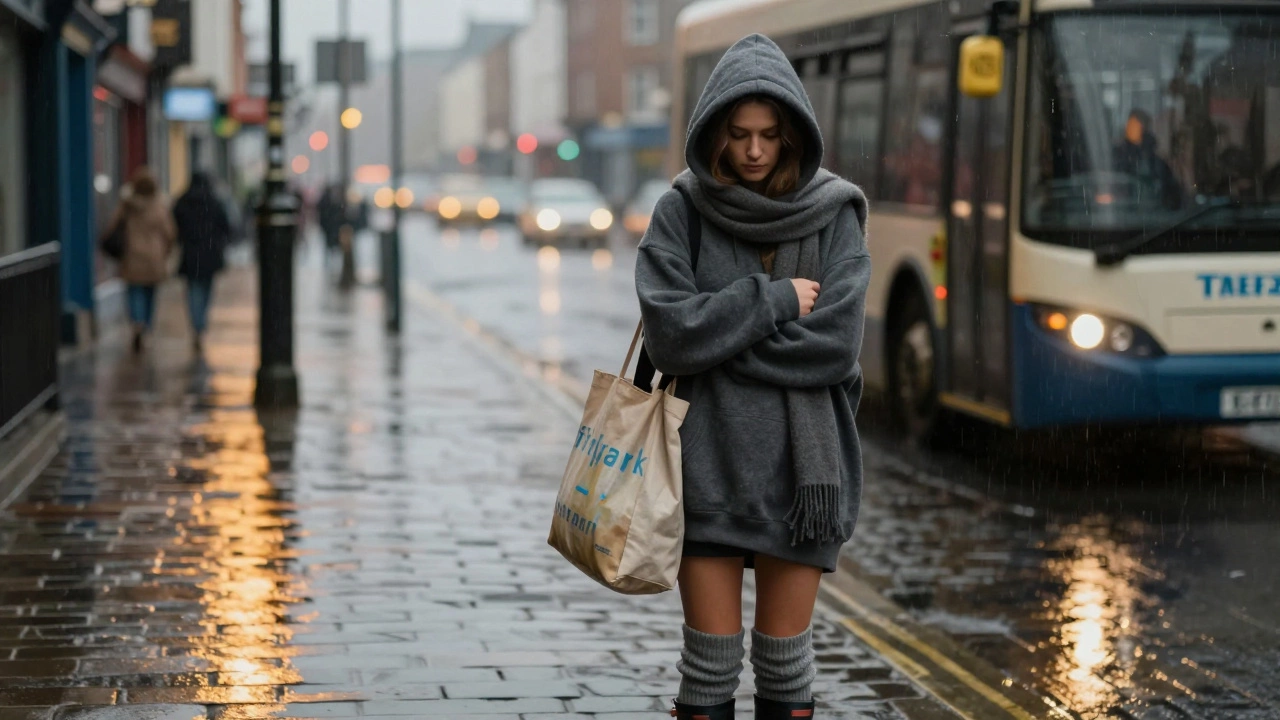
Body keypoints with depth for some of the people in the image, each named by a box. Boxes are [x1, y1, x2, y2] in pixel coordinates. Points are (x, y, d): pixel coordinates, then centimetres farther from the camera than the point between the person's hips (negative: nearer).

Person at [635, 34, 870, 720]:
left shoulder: (833, 215, 0)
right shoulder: (680, 213, 1)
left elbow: (834, 343, -11)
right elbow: (669, 331, -11)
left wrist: (718, 334, -10)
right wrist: (774, 301, -11)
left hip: (801, 465, 0)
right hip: (707, 463, 0)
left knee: (785, 655, 6)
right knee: (711, 654, 2)